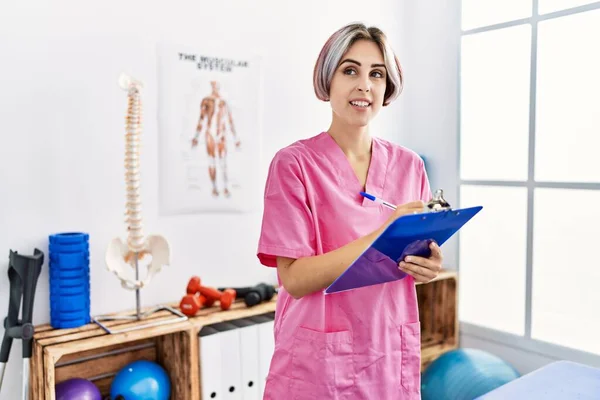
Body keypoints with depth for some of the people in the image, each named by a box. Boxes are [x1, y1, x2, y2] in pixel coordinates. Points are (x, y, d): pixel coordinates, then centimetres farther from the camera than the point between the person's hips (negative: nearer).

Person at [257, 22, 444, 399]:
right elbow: (296, 279, -16)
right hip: (318, 363, -4)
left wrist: (428, 267, -12)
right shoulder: (293, 164, -12)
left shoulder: (409, 165, 1)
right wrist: (382, 236, -25)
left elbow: (421, 258, 10)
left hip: (391, 356, 4)